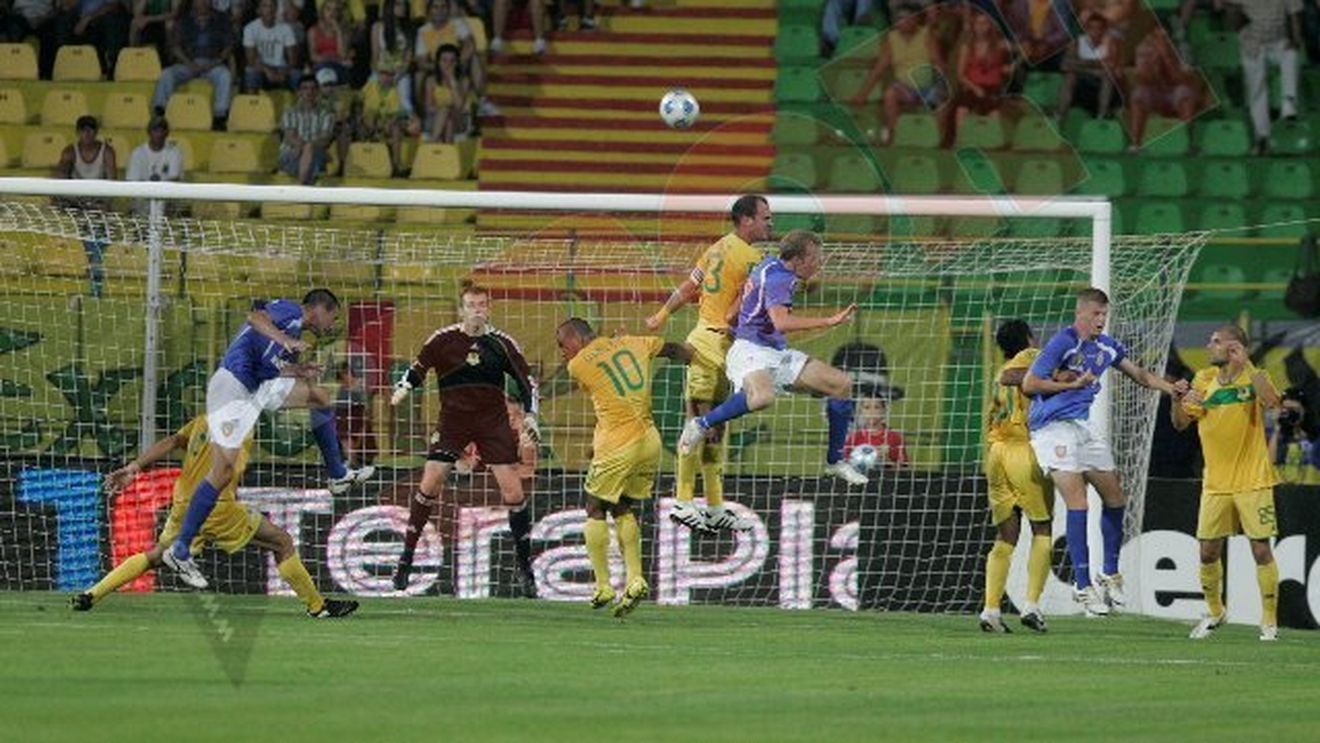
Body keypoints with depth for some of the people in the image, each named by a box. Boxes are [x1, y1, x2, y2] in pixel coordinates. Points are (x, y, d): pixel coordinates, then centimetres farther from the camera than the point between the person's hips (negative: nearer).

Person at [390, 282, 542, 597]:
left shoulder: (502, 343, 0)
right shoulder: (443, 340, -1)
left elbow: (526, 380, 8)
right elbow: (418, 369, 8)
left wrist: (530, 414, -3)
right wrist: (402, 389, -10)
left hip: (493, 421, 0)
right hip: (453, 419, 0)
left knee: (514, 492, -7)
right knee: (429, 485, -11)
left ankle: (524, 567, 6)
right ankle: (407, 556, 2)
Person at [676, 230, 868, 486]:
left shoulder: (772, 265, 14)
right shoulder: (777, 278, -17)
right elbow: (781, 322, -32)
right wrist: (830, 321, -31)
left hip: (778, 353, 11)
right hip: (750, 350, -11)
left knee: (842, 384, 1)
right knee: (762, 396, -42)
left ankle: (835, 461, 10)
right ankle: (701, 425, -19)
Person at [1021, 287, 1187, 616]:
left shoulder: (1106, 347, 10)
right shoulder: (1062, 342, -12)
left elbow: (1139, 375, 20)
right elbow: (1029, 384, -14)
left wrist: (1171, 388, 4)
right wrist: (1073, 383, -13)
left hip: (1082, 425, 8)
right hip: (1053, 427, -8)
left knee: (1115, 499, 10)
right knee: (1077, 503, -16)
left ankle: (1110, 575, 27)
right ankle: (1084, 588, -15)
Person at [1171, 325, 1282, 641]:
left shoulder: (1254, 377, -5)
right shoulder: (1204, 380, 7)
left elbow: (1271, 401, -27)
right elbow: (1180, 423, 9)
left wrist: (1245, 365, -26)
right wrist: (1180, 402, -12)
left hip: (1252, 482, -4)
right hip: (1216, 482, 4)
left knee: (1261, 550, -5)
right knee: (1208, 552, 4)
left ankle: (1270, 621, 5)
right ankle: (1214, 612, 24)